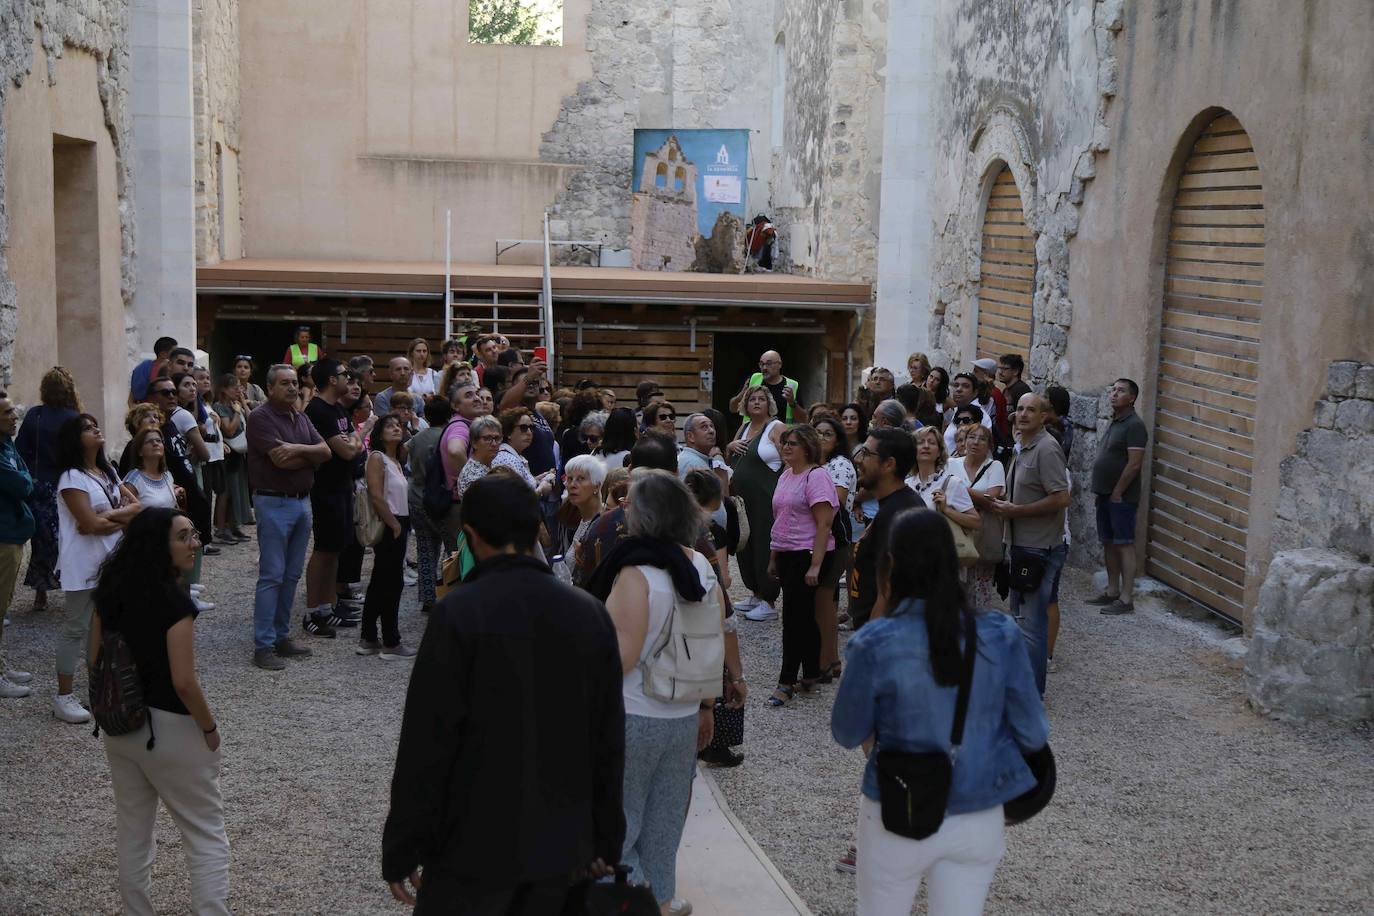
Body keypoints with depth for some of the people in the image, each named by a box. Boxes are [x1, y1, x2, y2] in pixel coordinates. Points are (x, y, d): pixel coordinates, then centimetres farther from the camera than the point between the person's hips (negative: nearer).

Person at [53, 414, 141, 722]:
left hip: (112, 561, 7)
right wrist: (122, 514, -5)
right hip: (84, 565, -7)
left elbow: (137, 507, 5)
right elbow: (90, 524, -20)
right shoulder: (72, 478, -13)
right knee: (77, 628, -1)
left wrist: (107, 517, -12)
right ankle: (63, 697, 7)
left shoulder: (108, 472, 11)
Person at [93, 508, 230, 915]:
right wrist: (209, 728, -9)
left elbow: (95, 660, 7)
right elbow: (183, 682, -23)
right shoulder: (173, 600, -22)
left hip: (120, 724, 7)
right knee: (207, 835, 5)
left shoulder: (112, 589, -1)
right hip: (169, 728, -7)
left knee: (132, 830, 20)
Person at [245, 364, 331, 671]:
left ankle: (281, 636, 20)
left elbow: (325, 451, 3)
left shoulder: (301, 418, 14)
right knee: (272, 576, -6)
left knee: (292, 575, 11)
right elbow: (281, 459, -20)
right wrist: (310, 456, -5)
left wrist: (297, 449, -14)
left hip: (302, 501, 7)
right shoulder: (261, 418, -10)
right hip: (274, 503, -7)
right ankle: (263, 646, -3)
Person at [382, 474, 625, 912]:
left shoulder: (458, 613, -15)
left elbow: (427, 742, -15)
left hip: (474, 844, -4)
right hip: (560, 843, 5)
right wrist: (605, 840, 13)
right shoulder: (591, 614, -1)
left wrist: (401, 850, -6)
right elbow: (609, 740, 3)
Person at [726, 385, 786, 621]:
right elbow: (730, 460, 27)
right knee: (744, 546, 13)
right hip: (743, 499, 8)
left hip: (766, 499, -8)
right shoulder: (744, 428, 17)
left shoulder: (777, 428, -6)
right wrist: (731, 446, 5)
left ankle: (769, 603, 2)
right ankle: (755, 595, 26)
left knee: (765, 547, -5)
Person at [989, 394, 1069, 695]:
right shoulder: (1023, 448, 14)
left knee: (1032, 623, -5)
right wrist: (1004, 504, 7)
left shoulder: (1047, 449, -16)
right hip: (1022, 545, 10)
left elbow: (1061, 499, -23)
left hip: (1040, 548, -10)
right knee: (1020, 616, 19)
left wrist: (1016, 510, -18)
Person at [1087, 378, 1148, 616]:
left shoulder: (1134, 425, -14)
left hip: (1121, 498, -9)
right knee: (1109, 543, 13)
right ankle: (1112, 592, 22)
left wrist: (1117, 493, -16)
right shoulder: (1115, 422, 14)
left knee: (1124, 545, -6)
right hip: (1106, 495, 9)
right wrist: (1101, 491, 13)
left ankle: (1126, 599, -4)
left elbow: (1134, 464, -19)